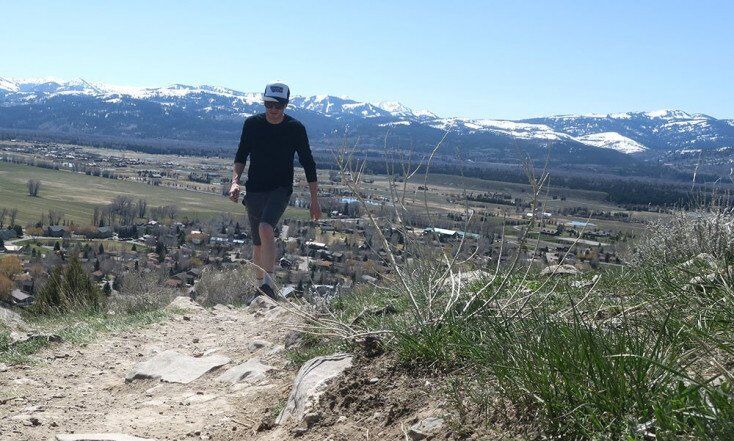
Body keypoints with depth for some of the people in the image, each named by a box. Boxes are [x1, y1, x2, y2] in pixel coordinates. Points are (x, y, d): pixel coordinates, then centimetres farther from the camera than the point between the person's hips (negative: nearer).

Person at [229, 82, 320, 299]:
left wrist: (314, 200, 1)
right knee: (258, 243, 7)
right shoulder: (252, 124, -1)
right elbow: (241, 156, 8)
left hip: (280, 189, -3)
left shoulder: (295, 128, -6)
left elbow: (308, 163, 1)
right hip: (254, 190, 3)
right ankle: (261, 285, 22)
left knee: (266, 228, -28)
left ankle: (269, 280, -28)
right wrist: (235, 181, -9)